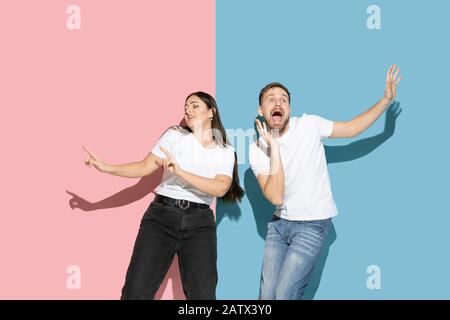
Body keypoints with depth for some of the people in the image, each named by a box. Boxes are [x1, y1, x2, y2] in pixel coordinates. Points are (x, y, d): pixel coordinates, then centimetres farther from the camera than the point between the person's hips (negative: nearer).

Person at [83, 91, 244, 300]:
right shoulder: (175, 135, 7)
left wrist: (181, 172, -18)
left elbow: (220, 189, -10)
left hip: (199, 222, 1)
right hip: (161, 215, 0)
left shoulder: (225, 151, 7)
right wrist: (106, 168, -8)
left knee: (203, 295, -8)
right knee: (136, 291, -8)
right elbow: (144, 167, 4)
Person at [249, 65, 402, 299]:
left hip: (313, 224, -3)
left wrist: (387, 100, -9)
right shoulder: (257, 150, -7)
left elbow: (352, 128, 1)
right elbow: (275, 197, -19)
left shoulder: (308, 125, -9)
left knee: (285, 294, -12)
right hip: (279, 223, 3)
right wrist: (274, 148, -26)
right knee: (267, 295, 5)